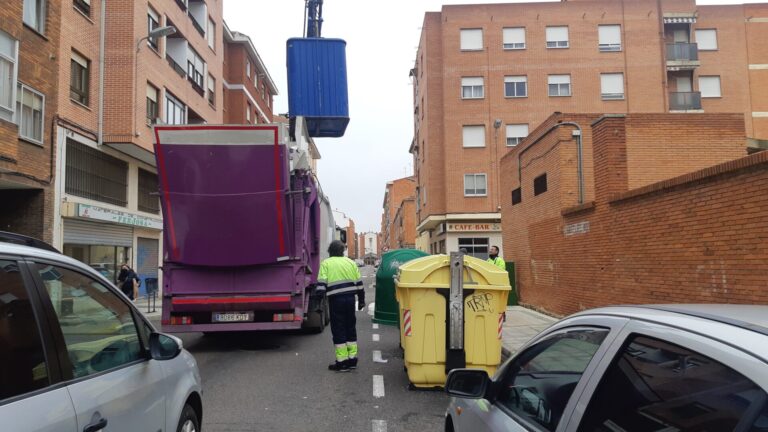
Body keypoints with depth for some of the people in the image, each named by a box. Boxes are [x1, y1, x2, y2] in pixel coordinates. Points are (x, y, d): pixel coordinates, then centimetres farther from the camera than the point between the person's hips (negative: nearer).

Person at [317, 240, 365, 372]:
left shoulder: (326, 263, 1)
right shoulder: (350, 262, 12)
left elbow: (321, 283, -9)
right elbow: (359, 283, 13)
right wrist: (361, 300, 20)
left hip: (336, 299, -4)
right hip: (350, 298, 4)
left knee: (338, 329, 2)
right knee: (350, 327, 15)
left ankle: (342, 362, 4)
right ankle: (352, 359, 20)